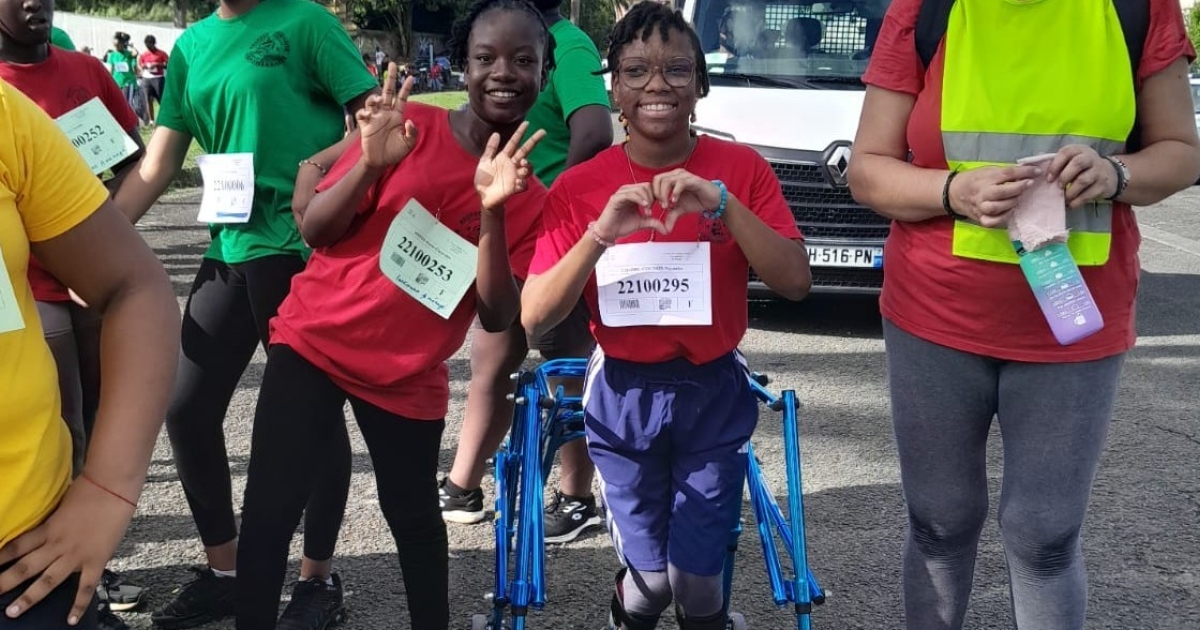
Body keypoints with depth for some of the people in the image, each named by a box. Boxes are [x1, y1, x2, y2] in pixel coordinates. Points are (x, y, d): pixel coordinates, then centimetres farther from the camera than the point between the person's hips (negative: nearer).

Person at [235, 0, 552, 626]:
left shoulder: (530, 195, -2)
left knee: (412, 513, 13)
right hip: (314, 340, -1)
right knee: (269, 507, -3)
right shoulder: (409, 125, -7)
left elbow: (498, 317, -9)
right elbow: (315, 231, -7)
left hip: (409, 377, 2)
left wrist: (493, 212, -21)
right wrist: (371, 164, -25)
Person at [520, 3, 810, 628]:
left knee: (697, 580, 3)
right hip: (622, 396, 0)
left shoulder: (742, 168, -7)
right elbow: (534, 317, -13)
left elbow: (795, 282, -16)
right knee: (648, 578, 5)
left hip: (713, 393, 0)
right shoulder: (578, 187, -8)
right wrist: (601, 232, -27)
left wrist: (722, 203, -28)